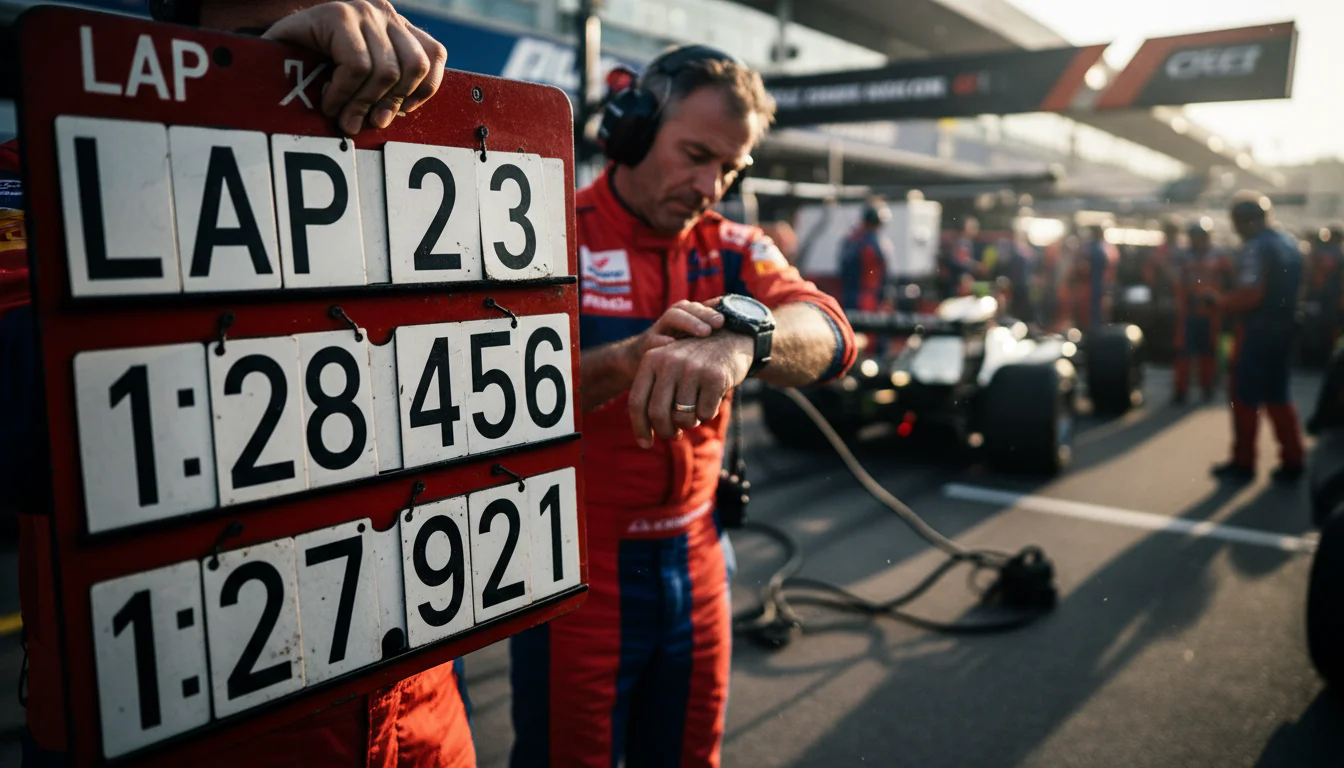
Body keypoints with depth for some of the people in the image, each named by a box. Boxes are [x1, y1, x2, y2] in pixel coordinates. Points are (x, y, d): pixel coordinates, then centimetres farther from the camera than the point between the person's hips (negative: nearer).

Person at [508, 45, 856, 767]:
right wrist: (625, 360, -41)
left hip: (695, 563, 5)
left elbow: (827, 333, -16)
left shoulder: (732, 248, 3)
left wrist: (740, 337, -39)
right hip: (576, 570, -4)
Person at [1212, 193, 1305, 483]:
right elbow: (1290, 287, 18)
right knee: (1277, 395, 15)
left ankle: (1243, 463, 8)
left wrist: (1222, 300, -9)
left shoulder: (1255, 247, -17)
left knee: (1246, 397, 2)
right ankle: (1292, 461, 16)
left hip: (1257, 329, -8)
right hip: (1283, 327, 8)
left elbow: (1249, 294, -24)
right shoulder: (1288, 243, 11)